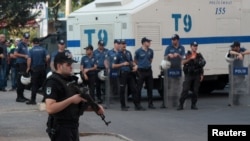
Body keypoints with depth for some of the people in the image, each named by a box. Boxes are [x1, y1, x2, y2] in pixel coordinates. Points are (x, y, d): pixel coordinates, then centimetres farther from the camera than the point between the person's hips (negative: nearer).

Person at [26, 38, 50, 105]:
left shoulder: (31, 50, -3)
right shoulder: (43, 49, 3)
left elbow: (29, 59, -13)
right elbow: (48, 57, -8)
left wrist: (28, 68, -4)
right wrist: (45, 62, 10)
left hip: (34, 68, -2)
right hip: (42, 67, 2)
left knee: (34, 85, 0)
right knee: (43, 83, 11)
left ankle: (33, 100, -2)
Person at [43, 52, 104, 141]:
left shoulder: (71, 80, 14)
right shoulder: (53, 82, -15)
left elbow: (80, 104, 20)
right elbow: (50, 108, -26)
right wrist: (71, 100, -24)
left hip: (73, 127, 10)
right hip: (60, 129, -9)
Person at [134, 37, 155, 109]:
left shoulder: (150, 51, 4)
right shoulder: (138, 51, -9)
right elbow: (135, 60, 6)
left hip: (148, 70, 4)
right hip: (141, 71, -4)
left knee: (150, 88, 7)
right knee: (139, 88, -1)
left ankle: (150, 103, 14)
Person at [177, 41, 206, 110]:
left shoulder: (199, 55, 10)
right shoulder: (187, 54, 4)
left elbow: (202, 66, 13)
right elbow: (183, 62, -11)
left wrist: (201, 75, 6)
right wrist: (190, 58, -23)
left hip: (197, 75, 3)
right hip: (189, 75, -2)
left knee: (195, 91, 2)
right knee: (185, 90, -8)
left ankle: (193, 105, 10)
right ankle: (181, 105, -7)